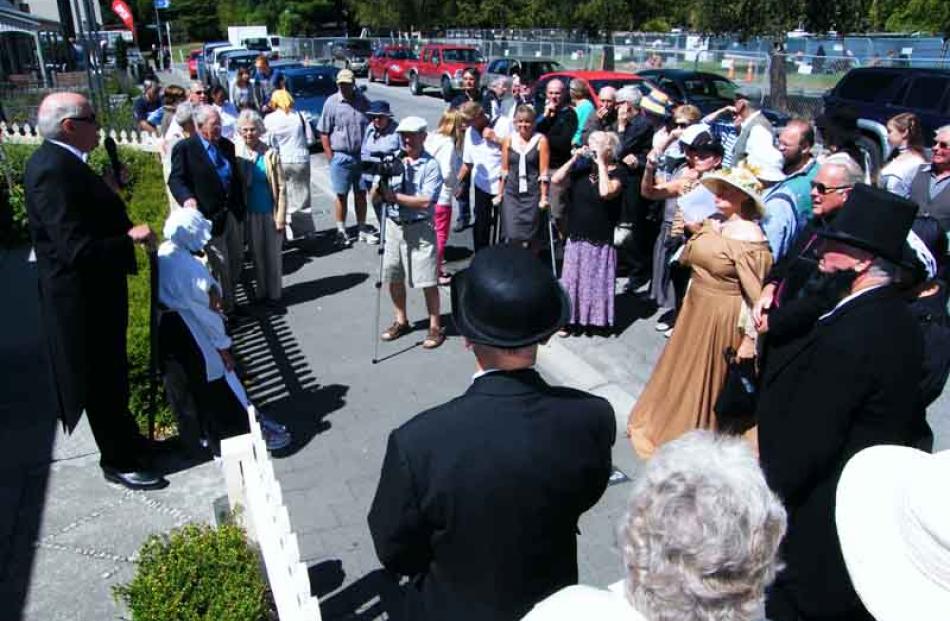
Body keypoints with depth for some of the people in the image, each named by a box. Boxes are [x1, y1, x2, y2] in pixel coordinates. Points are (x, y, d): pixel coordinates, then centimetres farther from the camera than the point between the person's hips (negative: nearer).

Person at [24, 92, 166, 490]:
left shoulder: (59, 161, 6)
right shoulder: (54, 170, -25)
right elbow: (77, 250, -31)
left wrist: (107, 191, 2)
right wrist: (130, 238, -23)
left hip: (93, 292, 10)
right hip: (84, 299, -10)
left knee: (111, 376, 23)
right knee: (102, 383, 6)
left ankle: (126, 441, 40)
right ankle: (119, 462, 23)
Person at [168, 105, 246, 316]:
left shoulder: (226, 145, 9)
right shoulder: (184, 148, -10)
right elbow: (176, 179, -11)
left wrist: (241, 207, 14)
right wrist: (187, 198, -31)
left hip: (233, 212, 7)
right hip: (210, 216, -7)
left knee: (236, 259, 17)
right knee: (220, 265, 3)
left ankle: (230, 300, 35)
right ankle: (226, 306, 18)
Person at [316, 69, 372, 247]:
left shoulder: (363, 101, 4)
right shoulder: (331, 102, -5)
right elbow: (324, 133, -4)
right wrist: (330, 157, -9)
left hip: (362, 156, 3)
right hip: (341, 157, -3)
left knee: (361, 194, 12)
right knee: (341, 196, 5)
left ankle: (362, 228, 24)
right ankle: (341, 231, 15)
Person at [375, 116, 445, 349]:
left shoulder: (431, 166, -8)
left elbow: (425, 201, -19)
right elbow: (377, 196, 5)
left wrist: (394, 196, -19)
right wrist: (379, 188, -17)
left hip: (420, 228, -5)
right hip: (393, 225, 5)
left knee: (427, 281, -1)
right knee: (393, 277, 14)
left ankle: (435, 327, 14)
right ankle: (401, 321, 32)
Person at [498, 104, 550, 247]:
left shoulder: (540, 140, -3)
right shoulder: (509, 140, 5)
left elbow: (544, 172, -4)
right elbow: (504, 170, 10)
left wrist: (544, 196, -6)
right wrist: (500, 193, 10)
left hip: (532, 193, -2)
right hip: (511, 192, 2)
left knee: (528, 237, 2)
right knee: (511, 235, -3)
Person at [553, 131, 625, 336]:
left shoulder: (618, 172, -8)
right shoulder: (584, 167, 6)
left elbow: (606, 192, -28)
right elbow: (556, 180, -2)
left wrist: (601, 163, -20)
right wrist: (574, 159, -7)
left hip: (601, 238, -4)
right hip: (576, 236, 5)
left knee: (597, 280, 6)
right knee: (573, 278, 10)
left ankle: (597, 319, 21)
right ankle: (571, 319, 21)